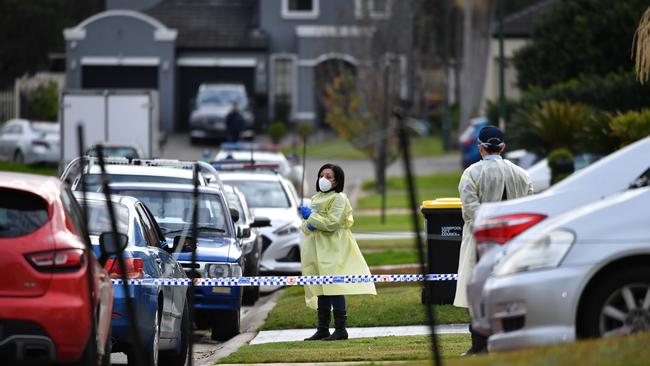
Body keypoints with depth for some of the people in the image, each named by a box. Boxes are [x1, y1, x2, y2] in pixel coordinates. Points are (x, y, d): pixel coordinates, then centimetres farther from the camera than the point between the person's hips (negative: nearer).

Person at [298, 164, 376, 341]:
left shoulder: (338, 198, -5)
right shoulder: (316, 198, 19)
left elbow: (332, 222, -17)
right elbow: (305, 224, 17)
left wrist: (311, 217, -12)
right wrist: (308, 225, -7)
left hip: (333, 249, -8)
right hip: (317, 249, 8)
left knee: (334, 288, -13)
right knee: (321, 290, 8)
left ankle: (340, 329, -12)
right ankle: (323, 329, 12)